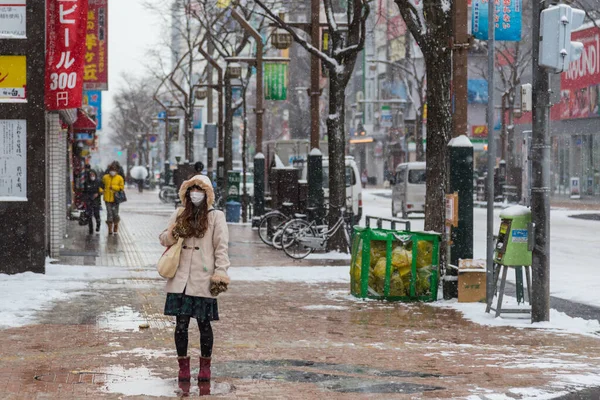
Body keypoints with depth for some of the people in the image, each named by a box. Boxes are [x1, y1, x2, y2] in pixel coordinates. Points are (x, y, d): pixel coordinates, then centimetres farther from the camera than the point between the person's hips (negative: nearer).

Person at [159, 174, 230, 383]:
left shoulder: (216, 216, 2)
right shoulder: (179, 214, 12)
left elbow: (221, 247, 0)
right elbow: (164, 239, 14)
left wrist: (221, 273, -8)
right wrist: (174, 234, -8)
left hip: (203, 279, -3)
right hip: (180, 279, 3)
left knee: (204, 323, 3)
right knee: (181, 323, 2)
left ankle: (205, 365, 17)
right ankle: (183, 365, 13)